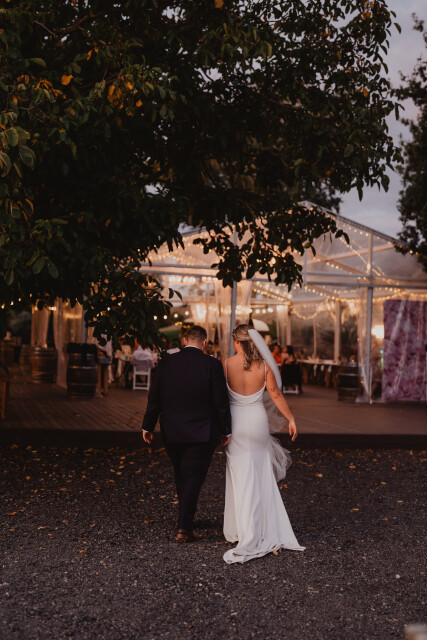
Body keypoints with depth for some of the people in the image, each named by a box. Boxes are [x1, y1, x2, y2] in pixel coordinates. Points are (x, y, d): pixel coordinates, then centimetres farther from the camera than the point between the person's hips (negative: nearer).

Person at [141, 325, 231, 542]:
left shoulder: (166, 362, -2)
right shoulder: (211, 364, -10)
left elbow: (154, 397, 2)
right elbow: (221, 401, -8)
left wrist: (147, 426, 12)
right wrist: (226, 431, 2)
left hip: (172, 432, 3)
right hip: (202, 433, -3)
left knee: (181, 475, 19)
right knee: (194, 477, 3)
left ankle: (187, 518, 34)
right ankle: (184, 528, -1)